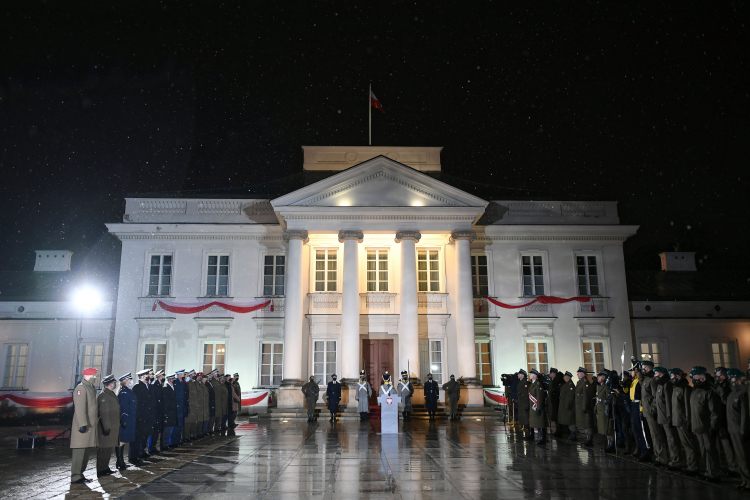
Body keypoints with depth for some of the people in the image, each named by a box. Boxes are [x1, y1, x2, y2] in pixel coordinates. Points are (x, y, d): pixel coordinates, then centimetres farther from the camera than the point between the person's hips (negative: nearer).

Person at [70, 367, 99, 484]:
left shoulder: (91, 387, 15)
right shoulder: (81, 388, -14)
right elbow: (79, 408, -20)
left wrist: (97, 419, 22)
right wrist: (82, 424, -24)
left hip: (90, 425, 10)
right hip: (83, 426, -10)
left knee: (86, 452, 14)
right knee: (80, 452, -5)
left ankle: (80, 475, 22)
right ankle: (76, 477, 1)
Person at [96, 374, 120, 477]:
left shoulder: (111, 394, 16)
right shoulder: (103, 395, -15)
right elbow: (104, 412, -21)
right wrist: (106, 427, -23)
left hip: (112, 427, 10)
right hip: (107, 427, -10)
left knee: (109, 448, 14)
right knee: (104, 449, -4)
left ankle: (105, 468, 22)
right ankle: (100, 470, 2)